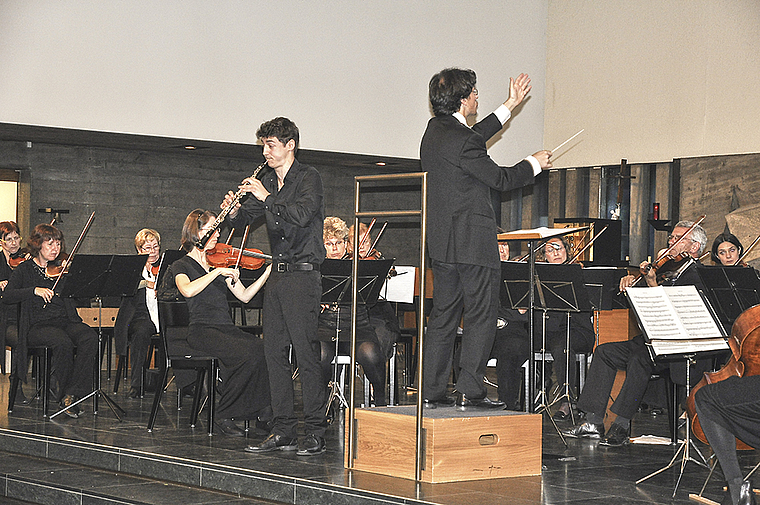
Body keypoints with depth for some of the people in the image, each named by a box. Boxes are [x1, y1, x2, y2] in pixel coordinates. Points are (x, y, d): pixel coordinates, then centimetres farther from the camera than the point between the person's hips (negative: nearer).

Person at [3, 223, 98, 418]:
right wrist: (35, 290, -22)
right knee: (63, 343, -34)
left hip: (66, 321, 4)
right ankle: (61, 391, -13)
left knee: (90, 337, -27)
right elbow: (7, 296, -9)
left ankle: (72, 394, -25)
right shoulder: (24, 270, 8)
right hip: (37, 326, -3)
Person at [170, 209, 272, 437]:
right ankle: (225, 416, -16)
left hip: (227, 328, 5)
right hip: (202, 331, -5)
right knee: (251, 353, -31)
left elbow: (244, 296, 15)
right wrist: (217, 271, -20)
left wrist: (269, 271, 6)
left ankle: (262, 414, -19)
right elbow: (188, 290, -19)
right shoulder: (182, 266, 4)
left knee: (263, 348, -26)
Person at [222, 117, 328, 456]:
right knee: (274, 353, 6)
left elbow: (303, 213, -21)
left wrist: (266, 197, -21)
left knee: (306, 353, -10)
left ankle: (316, 433, -8)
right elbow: (245, 218, 17)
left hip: (302, 275, -8)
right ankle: (283, 432, 10)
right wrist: (234, 213, -4)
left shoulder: (308, 177, -4)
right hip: (277, 276, 8)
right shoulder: (267, 183, 17)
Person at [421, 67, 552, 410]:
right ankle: (469, 391, -3)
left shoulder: (436, 130, 9)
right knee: (481, 316, -2)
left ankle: (432, 390, 12)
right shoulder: (461, 141, -19)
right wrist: (535, 163, 7)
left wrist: (510, 106, 34)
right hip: (473, 243, -9)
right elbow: (501, 179, -10)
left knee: (443, 315, 12)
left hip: (442, 241, 9)